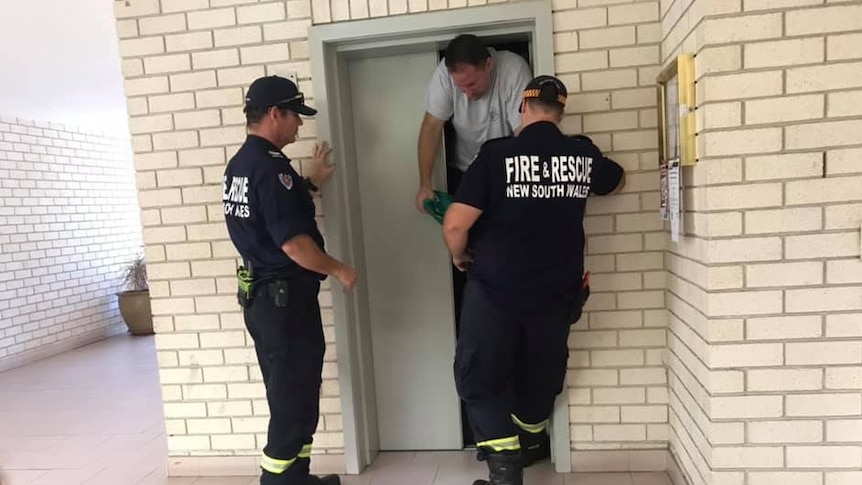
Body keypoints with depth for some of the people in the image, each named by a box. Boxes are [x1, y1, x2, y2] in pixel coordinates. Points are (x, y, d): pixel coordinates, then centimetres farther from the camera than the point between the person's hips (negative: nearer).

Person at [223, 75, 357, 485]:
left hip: (260, 295, 10)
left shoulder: (239, 164, 12)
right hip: (285, 297, -10)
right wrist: (338, 269, -9)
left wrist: (312, 183, 19)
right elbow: (293, 241, -24)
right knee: (295, 398, 2)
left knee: (288, 394, 19)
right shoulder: (270, 166, -19)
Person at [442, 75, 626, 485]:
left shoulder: (496, 154, -14)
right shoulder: (584, 154, 0)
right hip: (557, 290, 5)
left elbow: (454, 225, -19)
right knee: (540, 374, 23)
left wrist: (460, 256, 2)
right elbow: (615, 182, 23)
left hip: (495, 288, -4)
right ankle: (526, 445, 44)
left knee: (479, 376, 10)